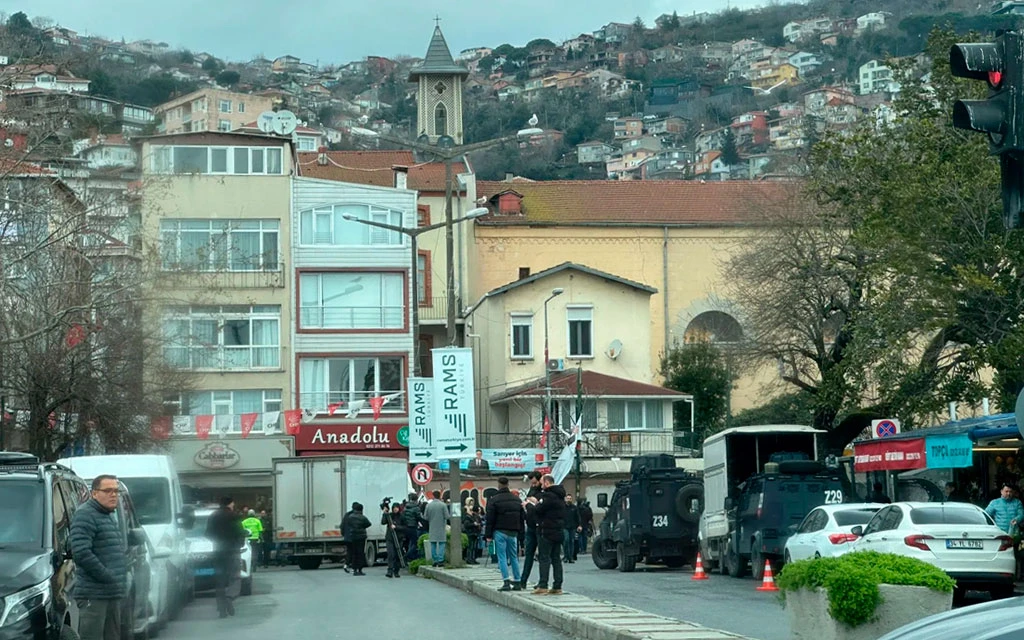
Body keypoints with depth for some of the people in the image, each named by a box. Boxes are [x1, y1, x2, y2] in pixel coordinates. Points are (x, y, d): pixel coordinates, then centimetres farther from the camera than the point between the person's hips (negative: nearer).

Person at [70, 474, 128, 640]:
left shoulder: (111, 516, 20)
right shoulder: (85, 515, -11)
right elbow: (81, 553, -21)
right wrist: (107, 576, -18)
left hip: (113, 594, 10)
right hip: (93, 593, -10)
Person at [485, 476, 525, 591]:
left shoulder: (494, 500, -6)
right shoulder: (517, 499, 10)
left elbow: (490, 519, -6)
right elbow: (522, 516, 14)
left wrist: (488, 534, -2)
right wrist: (520, 531, 18)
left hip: (500, 532, -4)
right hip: (513, 532, 4)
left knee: (502, 557, -3)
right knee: (514, 557, 10)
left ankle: (506, 582, -13)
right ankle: (518, 582, 9)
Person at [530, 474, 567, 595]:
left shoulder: (549, 495, -16)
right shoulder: (559, 495, 14)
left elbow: (538, 510, -18)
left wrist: (537, 504, 4)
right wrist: (538, 502, 20)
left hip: (547, 532, -9)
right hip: (558, 530, 9)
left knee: (544, 558, -7)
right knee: (556, 558, 10)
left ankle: (543, 586, -11)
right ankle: (557, 586, 9)